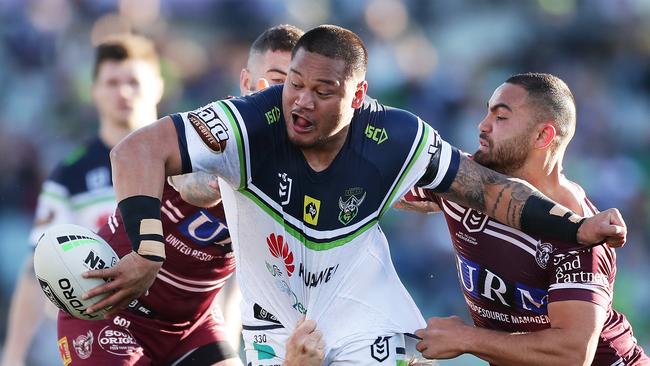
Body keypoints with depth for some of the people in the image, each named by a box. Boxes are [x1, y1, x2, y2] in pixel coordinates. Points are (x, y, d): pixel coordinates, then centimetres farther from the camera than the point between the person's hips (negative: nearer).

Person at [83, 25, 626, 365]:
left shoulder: (396, 140, -20)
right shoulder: (252, 124, -28)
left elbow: (484, 185, -5)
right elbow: (139, 151, -36)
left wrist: (576, 229, -12)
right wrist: (148, 255, -48)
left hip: (365, 320, 1)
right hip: (276, 317, 0)